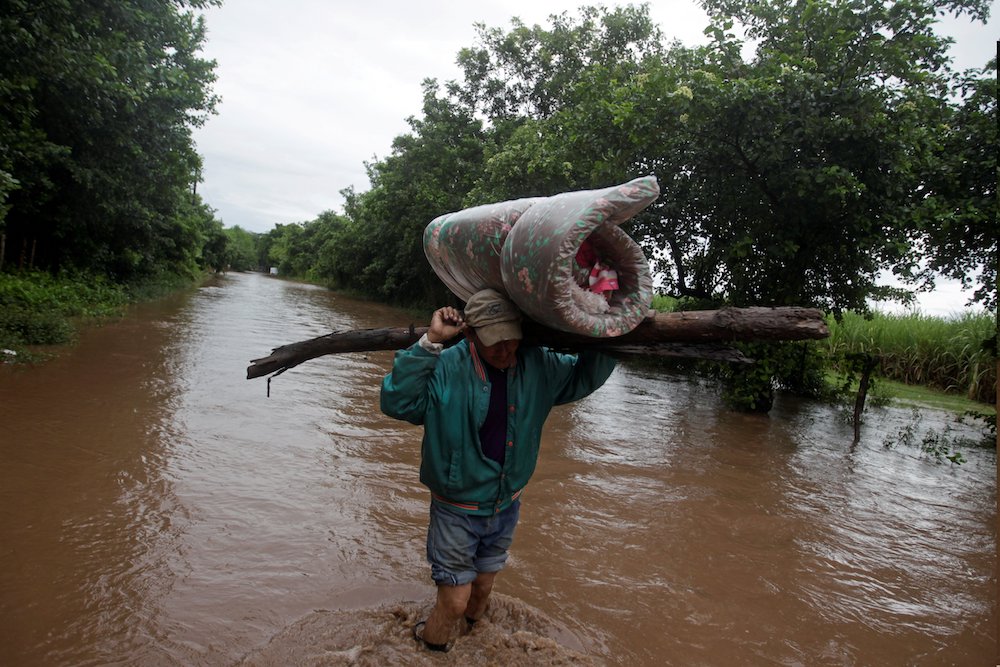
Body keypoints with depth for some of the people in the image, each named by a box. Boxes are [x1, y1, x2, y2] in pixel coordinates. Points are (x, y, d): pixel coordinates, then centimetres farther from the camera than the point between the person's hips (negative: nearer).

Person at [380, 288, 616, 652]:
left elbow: (586, 375, 3)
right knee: (454, 601, 6)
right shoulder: (446, 367, -23)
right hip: (456, 510, -4)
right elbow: (396, 402, -33)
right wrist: (429, 342, -38)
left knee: (483, 588, 25)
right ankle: (428, 647, 38)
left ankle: (471, 632, 57)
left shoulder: (538, 365, -9)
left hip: (506, 507, 5)